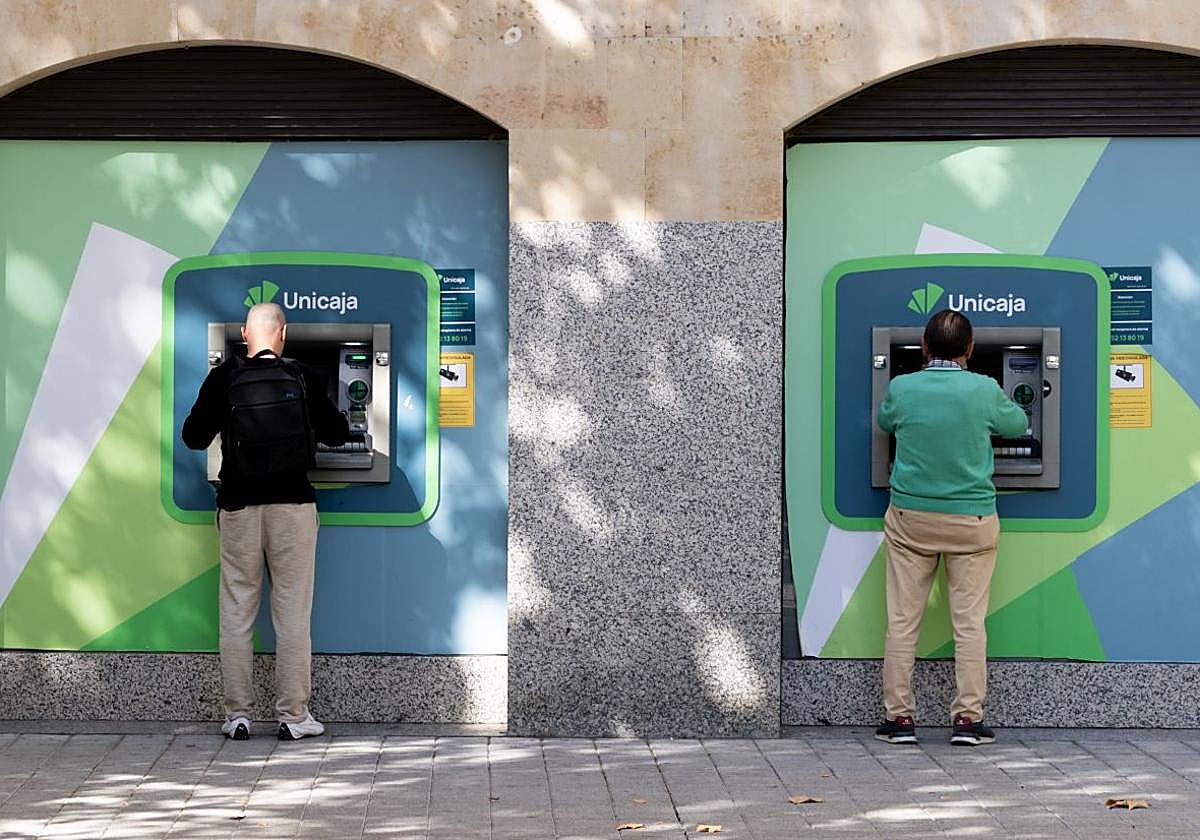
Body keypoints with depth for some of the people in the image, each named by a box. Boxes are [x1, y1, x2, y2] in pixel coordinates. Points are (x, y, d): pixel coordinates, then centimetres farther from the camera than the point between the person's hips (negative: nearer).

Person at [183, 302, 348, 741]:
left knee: (236, 611, 7)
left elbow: (194, 437, 3)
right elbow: (337, 434, 7)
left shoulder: (223, 379, -2)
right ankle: (293, 715, 6)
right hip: (292, 504, 0)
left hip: (238, 506, 0)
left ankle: (237, 714, 9)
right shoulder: (303, 378, -1)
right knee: (292, 611, 4)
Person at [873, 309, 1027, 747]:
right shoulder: (985, 390, -8)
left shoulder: (901, 388, -5)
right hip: (972, 519, -1)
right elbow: (1018, 424, 12)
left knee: (902, 620, 6)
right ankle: (968, 719, 6)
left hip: (910, 518, 1)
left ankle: (899, 716, 9)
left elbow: (884, 421, 17)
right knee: (969, 621, 5)